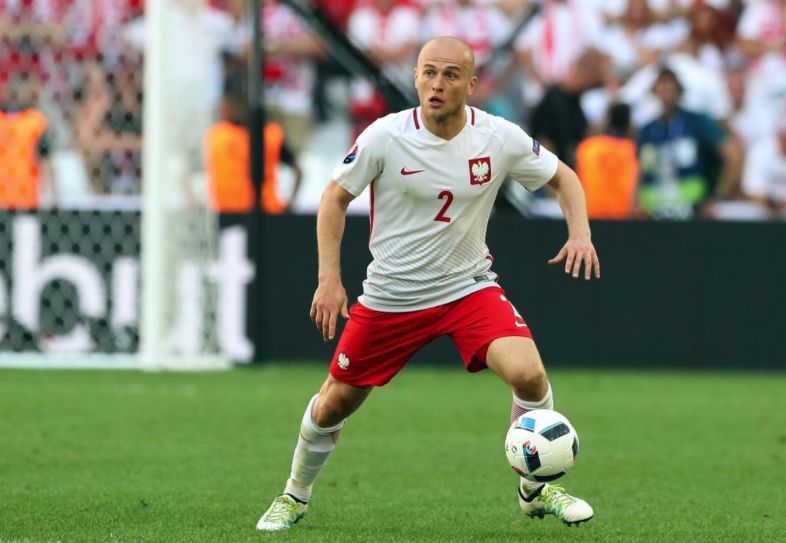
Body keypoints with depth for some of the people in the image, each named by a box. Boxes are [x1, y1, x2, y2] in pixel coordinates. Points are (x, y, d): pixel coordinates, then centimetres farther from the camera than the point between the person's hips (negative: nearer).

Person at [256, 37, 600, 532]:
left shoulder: (501, 139, -11)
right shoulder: (385, 137, -16)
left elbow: (562, 176, 6)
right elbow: (336, 196, -3)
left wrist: (580, 232, -12)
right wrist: (329, 278, -10)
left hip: (469, 285, 0)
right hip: (390, 298, 0)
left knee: (528, 374, -23)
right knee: (334, 404, 6)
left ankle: (536, 491, 0)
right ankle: (295, 496, 35)